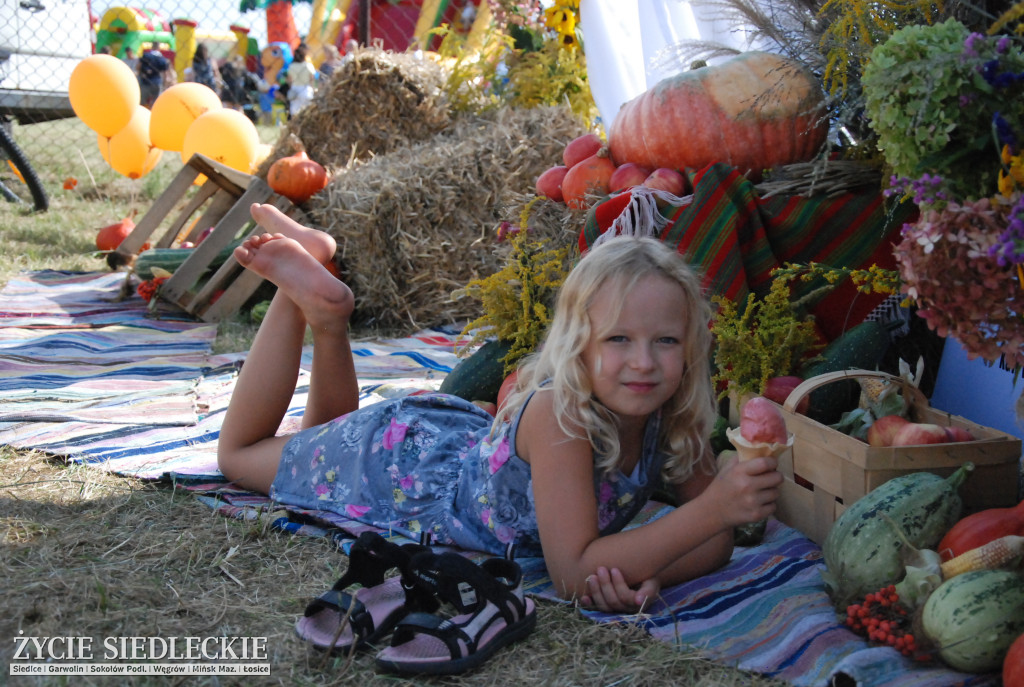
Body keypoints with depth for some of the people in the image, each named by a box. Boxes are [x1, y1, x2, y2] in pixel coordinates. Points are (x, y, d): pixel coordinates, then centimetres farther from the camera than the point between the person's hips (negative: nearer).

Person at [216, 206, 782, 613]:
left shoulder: (672, 416, -23)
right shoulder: (557, 412, -41)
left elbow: (715, 543, -17)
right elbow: (572, 573, -43)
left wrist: (649, 572, -39)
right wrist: (713, 508, -51)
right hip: (400, 458, -5)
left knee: (325, 436, 34)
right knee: (238, 453, 21)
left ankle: (326, 313, 29)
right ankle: (305, 295, 18)